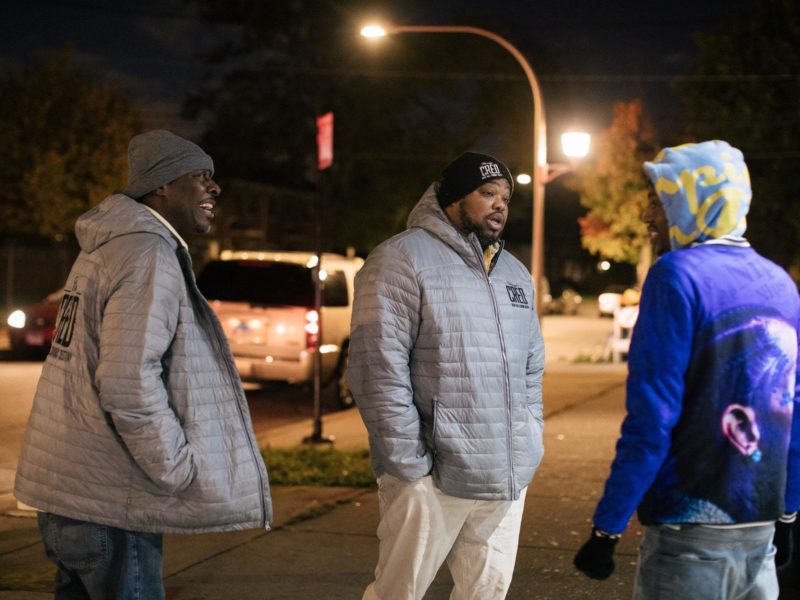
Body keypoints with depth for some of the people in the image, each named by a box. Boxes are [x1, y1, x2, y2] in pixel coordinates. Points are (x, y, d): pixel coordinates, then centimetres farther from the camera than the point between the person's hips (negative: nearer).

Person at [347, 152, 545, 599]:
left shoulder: (516, 274, 18)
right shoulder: (404, 259, -6)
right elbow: (379, 367, -13)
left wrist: (530, 446, 11)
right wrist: (409, 461, -16)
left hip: (508, 477, 7)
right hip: (433, 476, -7)